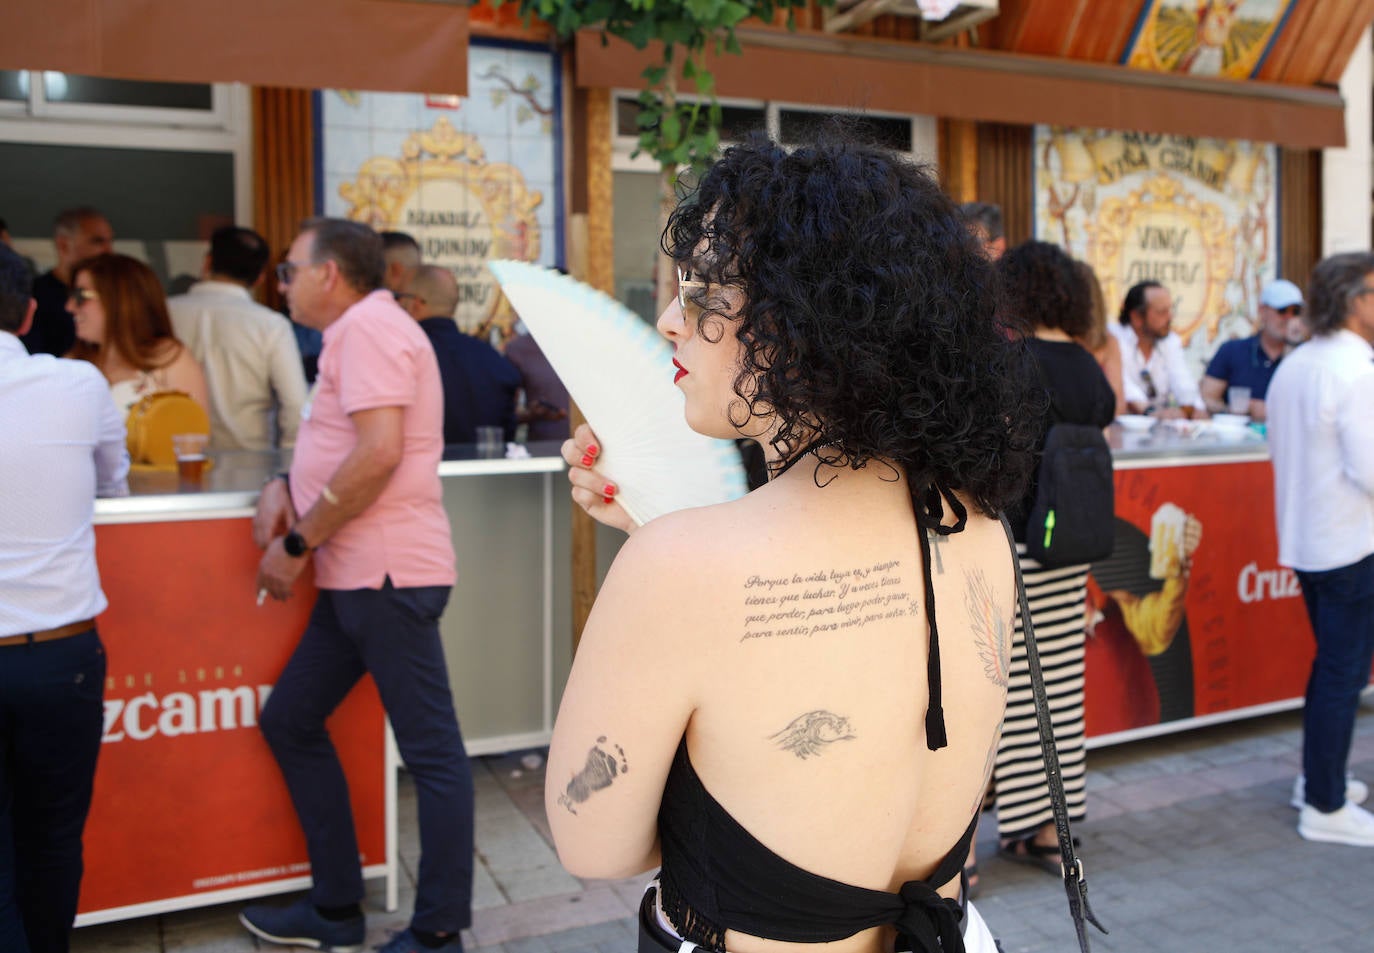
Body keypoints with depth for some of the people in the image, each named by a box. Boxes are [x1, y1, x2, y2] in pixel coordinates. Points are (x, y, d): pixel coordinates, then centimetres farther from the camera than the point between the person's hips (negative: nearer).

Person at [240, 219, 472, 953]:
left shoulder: (368, 326, -11)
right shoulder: (358, 332, 21)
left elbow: (379, 453, -22)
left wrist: (299, 543, -14)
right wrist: (286, 487, 7)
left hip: (387, 575, -11)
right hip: (356, 579, 11)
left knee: (433, 754, -2)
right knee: (289, 723, 16)